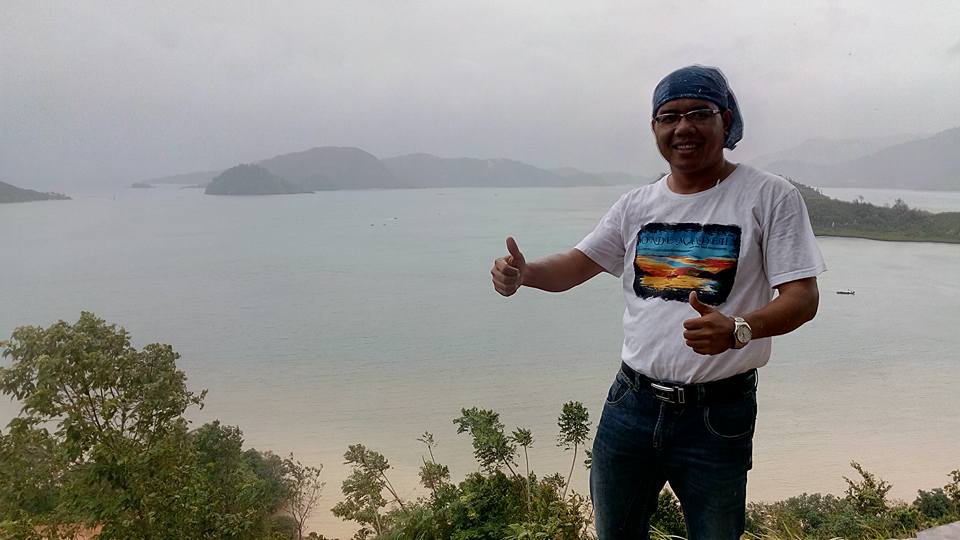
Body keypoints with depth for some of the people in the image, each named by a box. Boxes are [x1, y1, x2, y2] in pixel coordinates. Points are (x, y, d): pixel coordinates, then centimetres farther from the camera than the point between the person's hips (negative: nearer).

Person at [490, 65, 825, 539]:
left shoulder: (770, 197, -7)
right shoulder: (637, 205, 6)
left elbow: (803, 296, -11)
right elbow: (575, 266, 9)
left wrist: (737, 329, -31)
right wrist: (521, 273, -13)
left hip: (717, 415, -4)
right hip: (631, 404, 4)